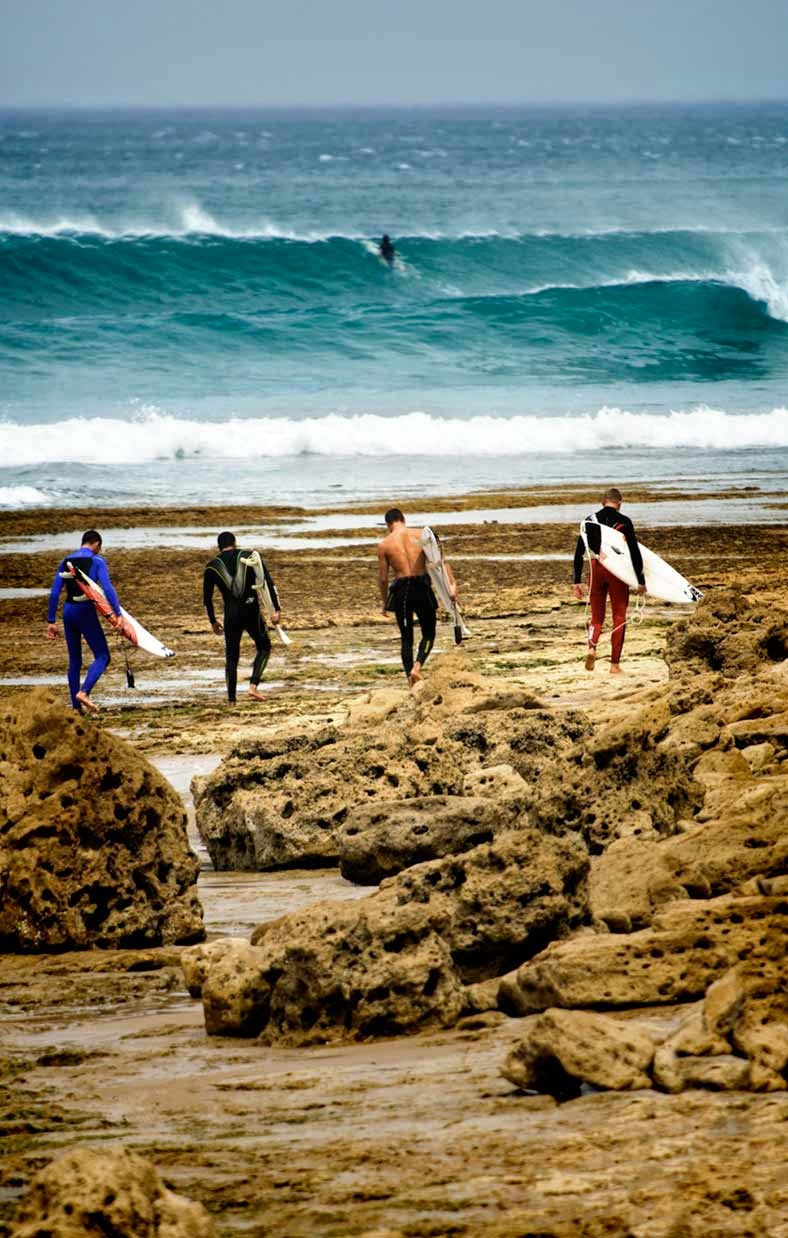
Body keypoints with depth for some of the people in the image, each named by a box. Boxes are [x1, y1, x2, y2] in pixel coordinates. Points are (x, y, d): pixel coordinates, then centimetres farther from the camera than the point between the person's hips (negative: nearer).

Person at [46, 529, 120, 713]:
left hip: (68, 611, 6)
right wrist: (118, 614, -19)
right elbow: (108, 588, -17)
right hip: (85, 612, -6)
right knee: (102, 656, -1)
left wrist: (51, 621, 12)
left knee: (74, 661, 13)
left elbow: (54, 592, 9)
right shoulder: (97, 561, -4)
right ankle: (83, 692, -22)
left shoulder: (66, 561, 12)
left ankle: (76, 706, 12)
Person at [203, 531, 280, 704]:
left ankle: (231, 699, 9)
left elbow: (207, 599, 9)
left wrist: (213, 622, 22)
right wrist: (276, 610, -4)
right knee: (264, 648, 19)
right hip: (252, 611, -1)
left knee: (231, 657, 12)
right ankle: (253, 686, 1)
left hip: (231, 615, 1)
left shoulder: (212, 567, 6)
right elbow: (269, 583, -4)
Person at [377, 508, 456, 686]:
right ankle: (417, 666, -13)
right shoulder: (421, 535, 0)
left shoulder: (384, 545, 0)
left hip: (401, 590, 0)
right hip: (422, 587, 0)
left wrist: (384, 602, 15)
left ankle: (411, 680, 9)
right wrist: (452, 584, -8)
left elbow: (382, 578, 3)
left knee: (406, 638, 12)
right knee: (428, 634, 13)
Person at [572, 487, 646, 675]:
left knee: (596, 616, 13)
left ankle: (592, 647, -16)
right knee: (619, 618, 8)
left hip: (596, 569, 2)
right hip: (619, 570, -2)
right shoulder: (624, 522, -5)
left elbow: (579, 552, 3)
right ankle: (615, 663, 6)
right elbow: (635, 552, -7)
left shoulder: (591, 521, 4)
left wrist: (577, 580, 8)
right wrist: (641, 580, -2)